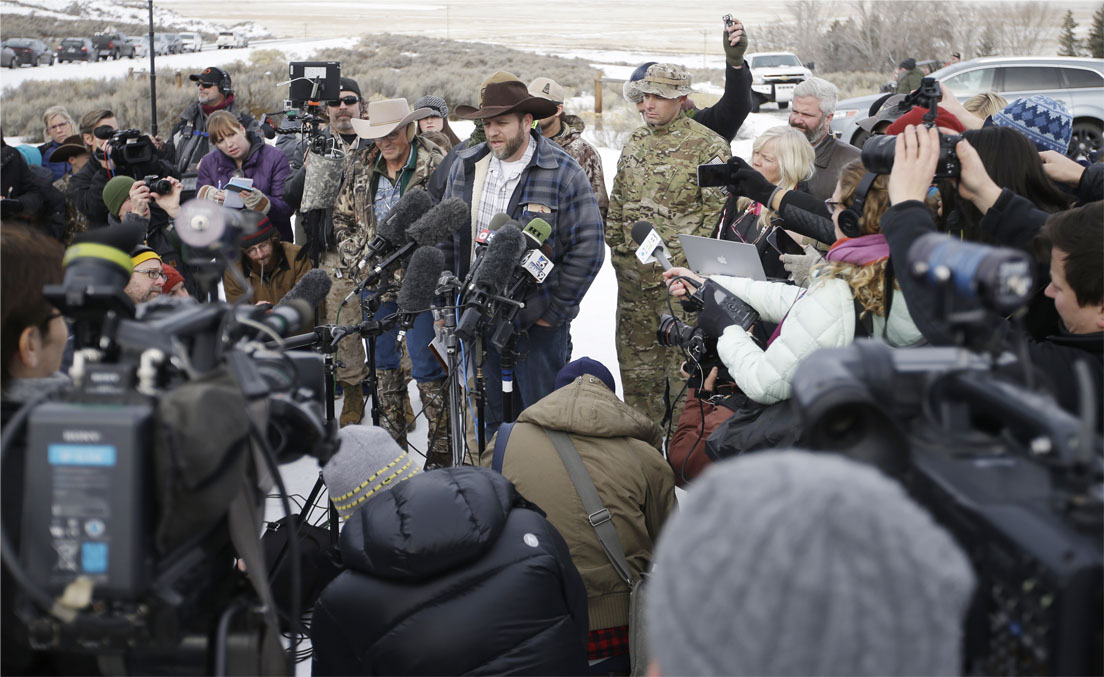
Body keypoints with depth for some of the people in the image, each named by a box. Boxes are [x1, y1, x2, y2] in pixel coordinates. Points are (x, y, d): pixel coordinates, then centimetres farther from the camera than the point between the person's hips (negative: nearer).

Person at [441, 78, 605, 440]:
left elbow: (588, 247, -9)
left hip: (538, 322, -4)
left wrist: (554, 310, -10)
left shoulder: (564, 173, -8)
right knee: (490, 419, 13)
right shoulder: (466, 167, 7)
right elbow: (445, 240, 15)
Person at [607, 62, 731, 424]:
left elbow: (719, 209, -10)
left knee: (682, 356, -3)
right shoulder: (635, 142, 13)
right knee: (634, 356, 13)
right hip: (633, 272, 7)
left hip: (681, 272, -6)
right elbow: (617, 201, 21)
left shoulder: (707, 146, -8)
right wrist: (617, 246, 14)